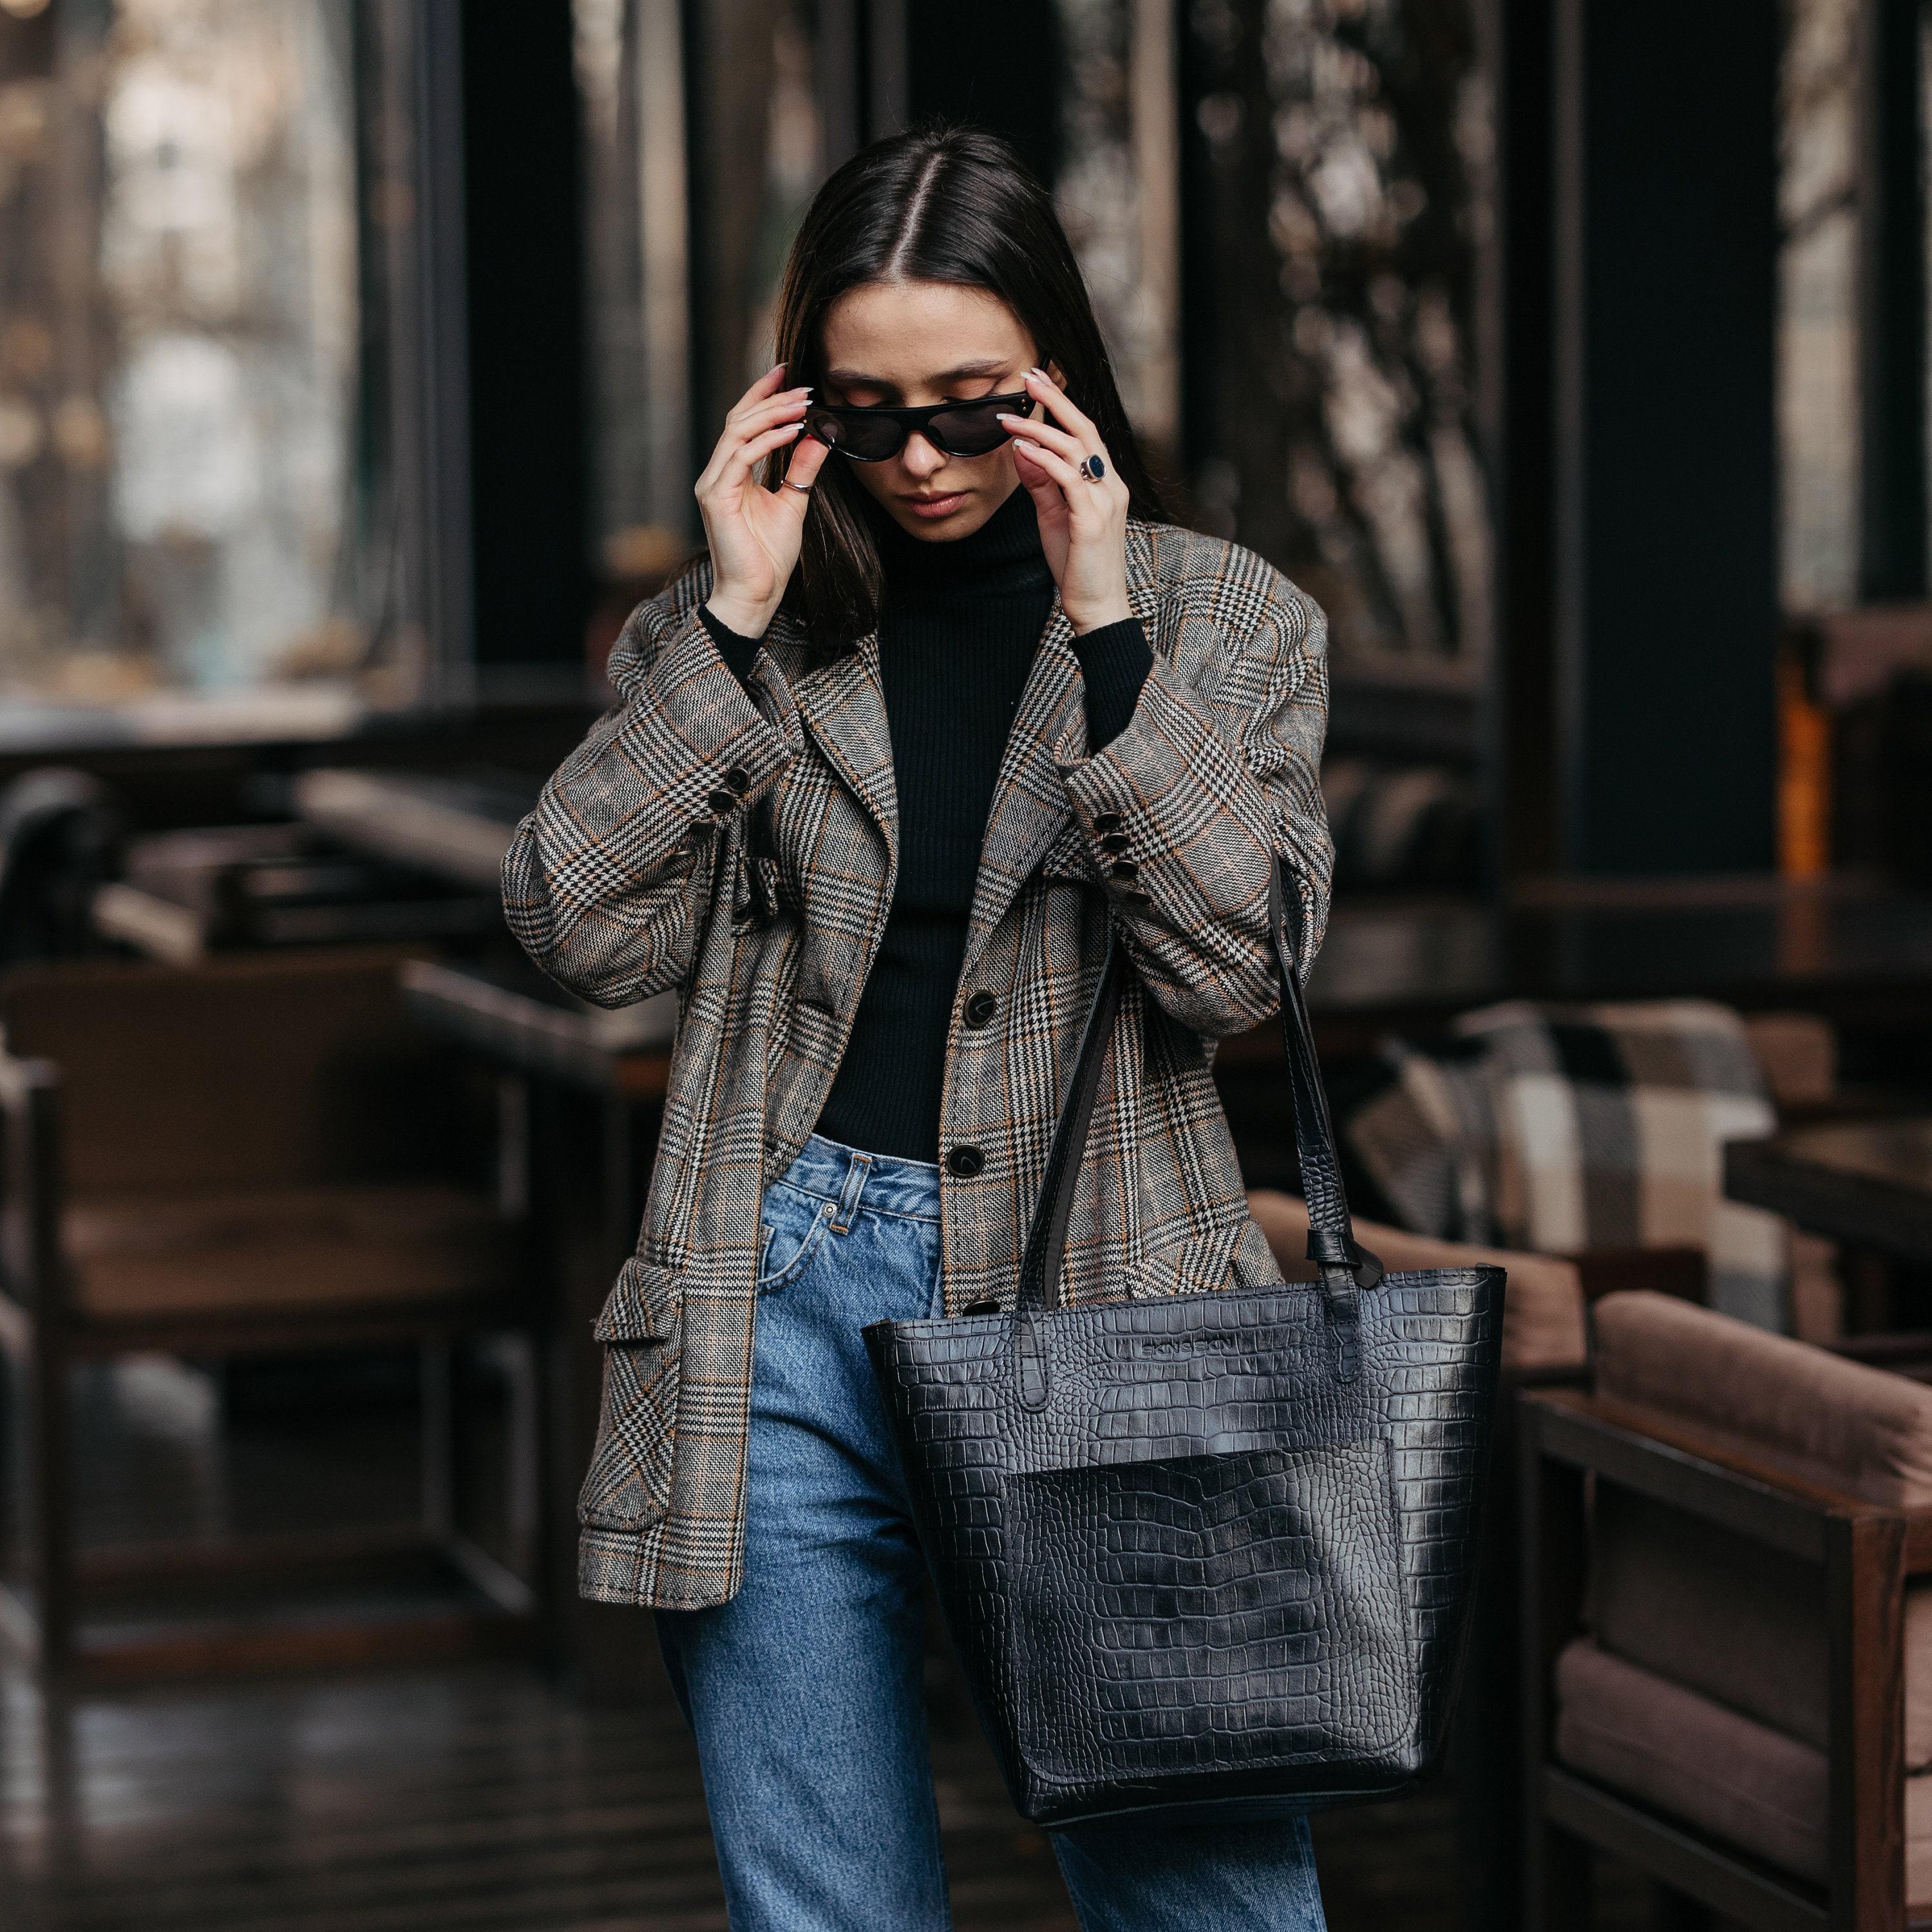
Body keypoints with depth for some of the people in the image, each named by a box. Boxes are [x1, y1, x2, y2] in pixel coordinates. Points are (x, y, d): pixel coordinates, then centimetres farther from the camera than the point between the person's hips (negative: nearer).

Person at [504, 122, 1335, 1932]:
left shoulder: (1228, 623, 7)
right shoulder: (719, 635, 10)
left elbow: (1239, 962, -7)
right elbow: (579, 927, -3)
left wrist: (1102, 631, -12)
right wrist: (733, 620, -7)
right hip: (785, 1313, 1)